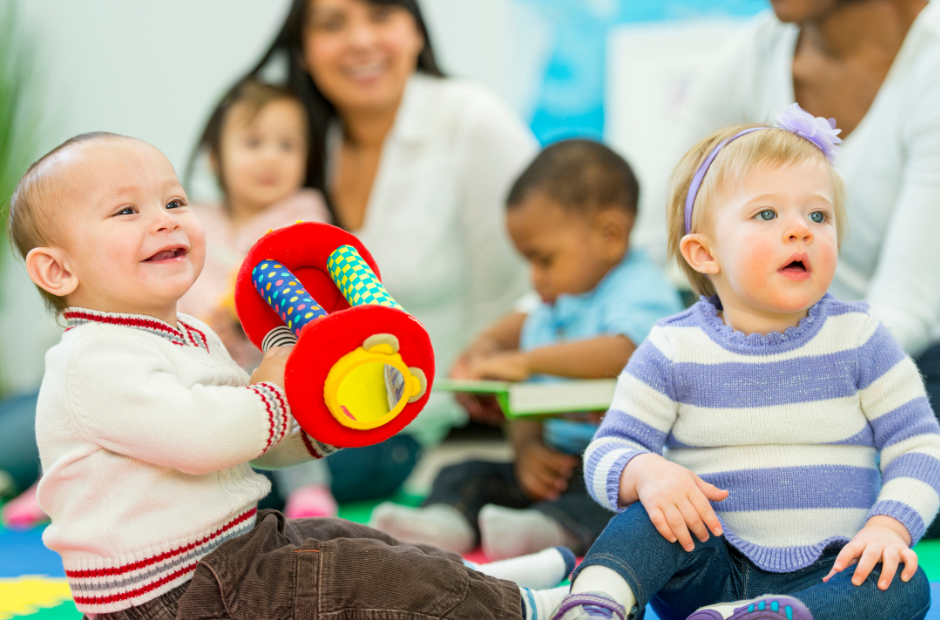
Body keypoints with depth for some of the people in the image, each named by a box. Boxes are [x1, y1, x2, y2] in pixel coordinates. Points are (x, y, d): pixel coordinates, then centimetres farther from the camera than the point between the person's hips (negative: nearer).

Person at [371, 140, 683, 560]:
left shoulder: (642, 294, -7)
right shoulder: (554, 310, 20)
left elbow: (621, 353, -30)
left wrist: (527, 360, -28)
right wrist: (527, 447, -2)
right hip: (556, 463, 8)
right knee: (468, 474, -5)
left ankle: (552, 528, -63)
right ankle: (444, 521, -34)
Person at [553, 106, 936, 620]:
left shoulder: (858, 337, 0)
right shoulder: (673, 350, -2)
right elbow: (607, 452, -2)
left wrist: (889, 527, -19)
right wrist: (644, 472, -27)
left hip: (829, 573, 0)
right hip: (711, 572, 0)